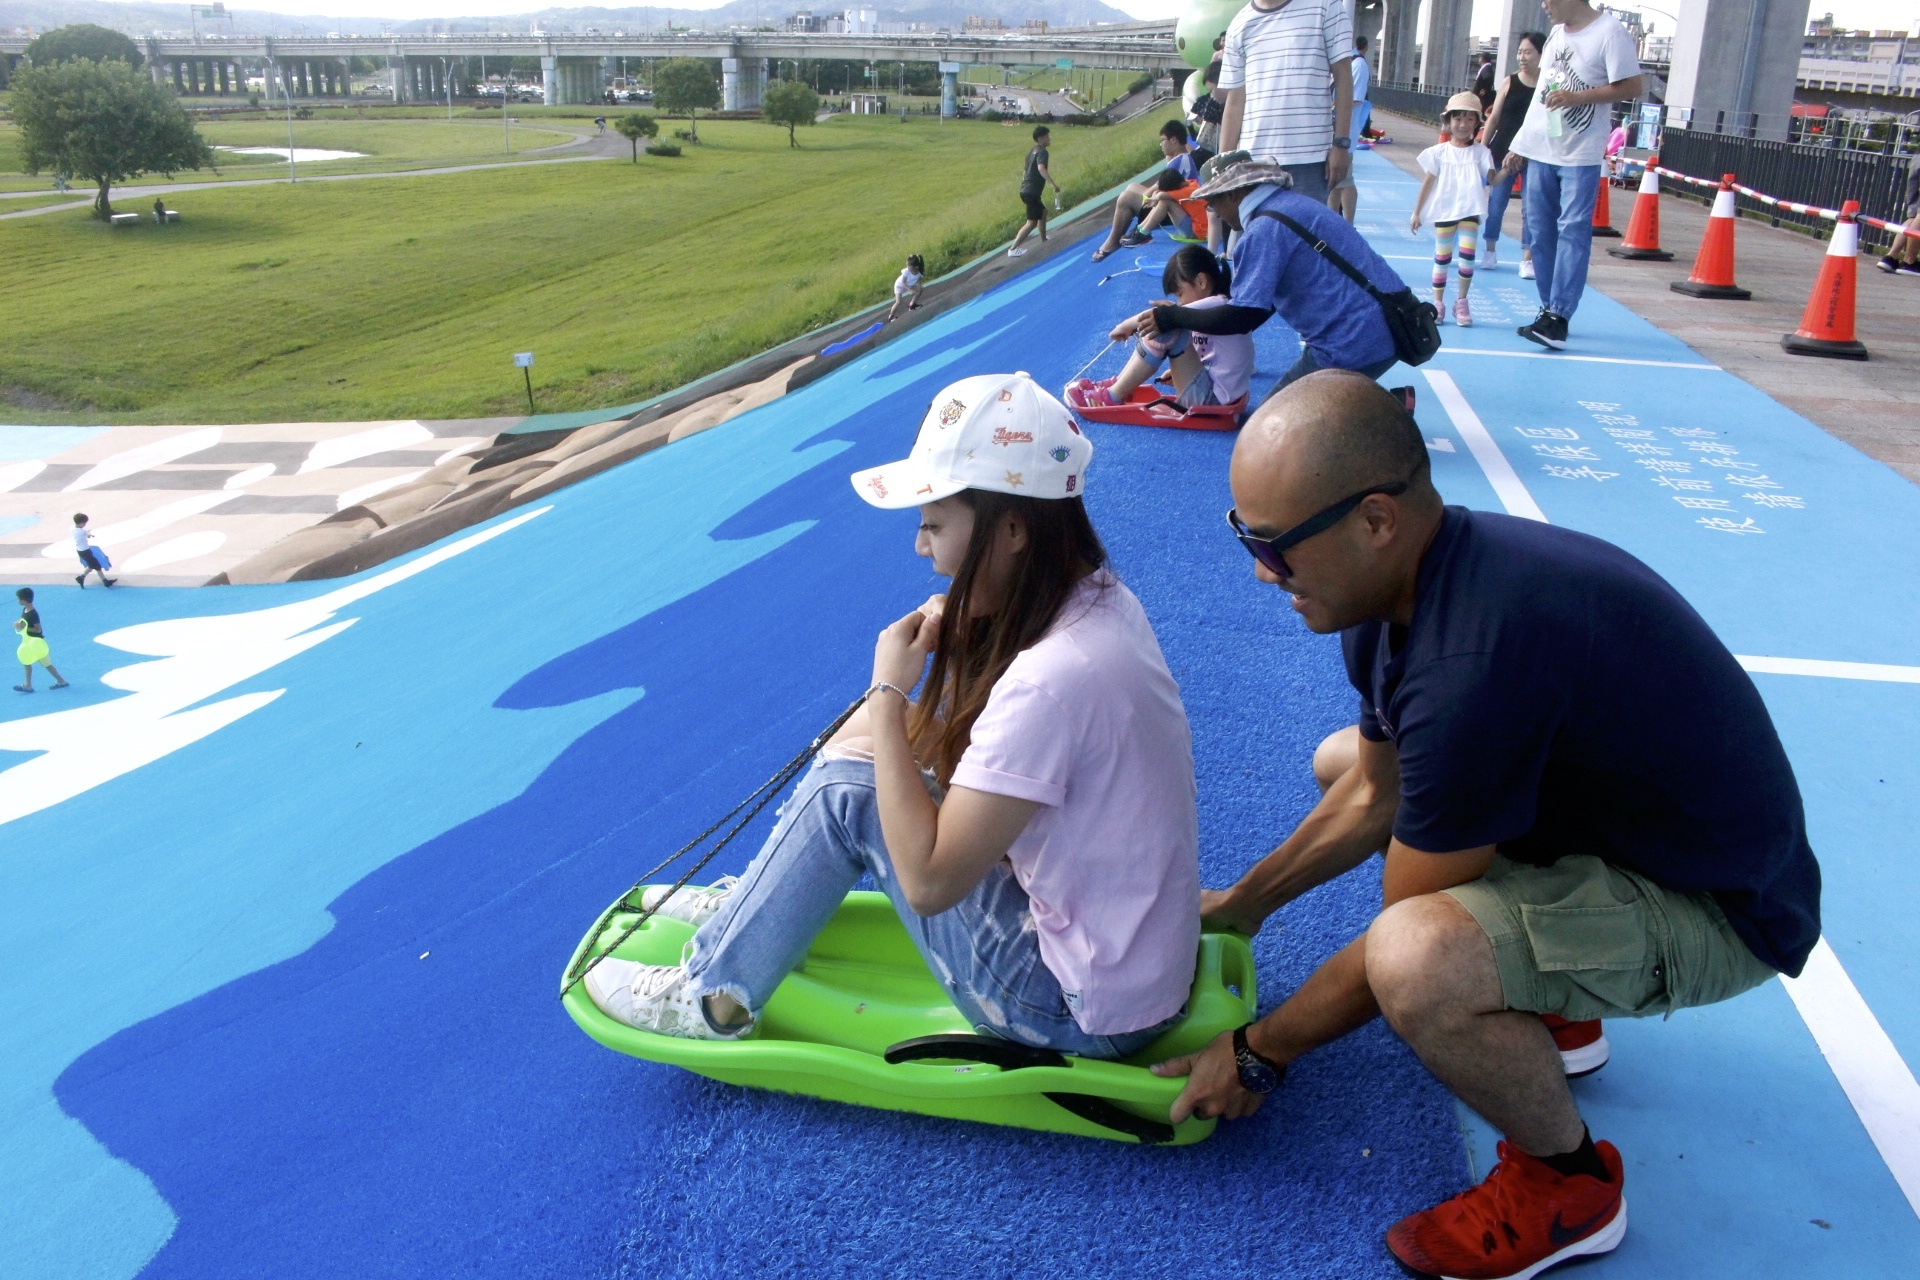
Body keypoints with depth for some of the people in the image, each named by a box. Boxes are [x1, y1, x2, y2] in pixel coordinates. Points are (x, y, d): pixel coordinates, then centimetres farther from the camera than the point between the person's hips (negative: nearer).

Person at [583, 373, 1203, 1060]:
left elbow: (929, 882, -26)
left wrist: (888, 693, -20)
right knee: (880, 748, 9)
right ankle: (749, 908, 29)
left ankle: (713, 996, 13)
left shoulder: (1052, 679, -31)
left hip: (1079, 1010, -8)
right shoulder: (1094, 595, -3)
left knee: (845, 793, -7)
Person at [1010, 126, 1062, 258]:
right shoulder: (1042, 152, -12)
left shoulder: (1032, 152, 17)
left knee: (1043, 212, 28)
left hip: (1026, 191, 10)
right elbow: (1041, 168, -32)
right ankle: (1013, 249, -12)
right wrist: (1054, 184, -34)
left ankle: (1043, 241, 38)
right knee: (1032, 222, -8)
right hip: (1032, 192, -10)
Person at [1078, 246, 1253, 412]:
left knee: (1167, 330, -20)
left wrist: (1125, 326, -10)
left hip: (1212, 399, -10)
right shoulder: (1217, 306, 13)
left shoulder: (1217, 306, -17)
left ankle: (1112, 397, -14)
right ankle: (1117, 385, 5)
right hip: (1210, 390, 10)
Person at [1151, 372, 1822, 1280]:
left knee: (1418, 962, -35)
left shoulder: (1475, 660, -36)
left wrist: (1258, 1055, -9)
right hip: (1597, 812, 10)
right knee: (1343, 758, 15)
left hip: (1717, 903, -9)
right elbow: (1373, 795, 11)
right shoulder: (1404, 579, -7)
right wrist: (1242, 903, 19)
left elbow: (1404, 944, -24)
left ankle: (1570, 1182, -2)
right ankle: (1548, 1010, 21)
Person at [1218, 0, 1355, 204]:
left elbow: (1343, 77, 3)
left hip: (1309, 157, -3)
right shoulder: (1240, 24, 11)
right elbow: (1235, 103, 12)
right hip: (1252, 158, 3)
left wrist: (1341, 143, -4)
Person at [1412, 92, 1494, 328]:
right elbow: (1428, 183, 6)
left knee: (1467, 256, -9)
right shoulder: (1439, 152, 3)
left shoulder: (1480, 152, 4)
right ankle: (1438, 303, 15)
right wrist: (1416, 212, 4)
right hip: (1444, 211, 0)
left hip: (1470, 211, 0)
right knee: (1442, 257, 5)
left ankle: (1461, 301, 5)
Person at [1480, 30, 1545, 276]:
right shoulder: (1510, 83, 1)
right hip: (1503, 152, 1)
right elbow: (1493, 119, 6)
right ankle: (1489, 250, 23)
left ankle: (1527, 258, 9)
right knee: (1495, 204, 7)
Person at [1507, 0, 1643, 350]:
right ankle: (1549, 309, 16)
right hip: (1541, 149, 7)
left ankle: (1558, 317, -12)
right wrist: (1520, 143, 18)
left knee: (1573, 231, -8)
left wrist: (1577, 96, -18)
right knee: (1539, 230, 8)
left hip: (1580, 154, -7)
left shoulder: (1610, 32, -10)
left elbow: (1631, 86, -12)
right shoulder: (1557, 33, 12)